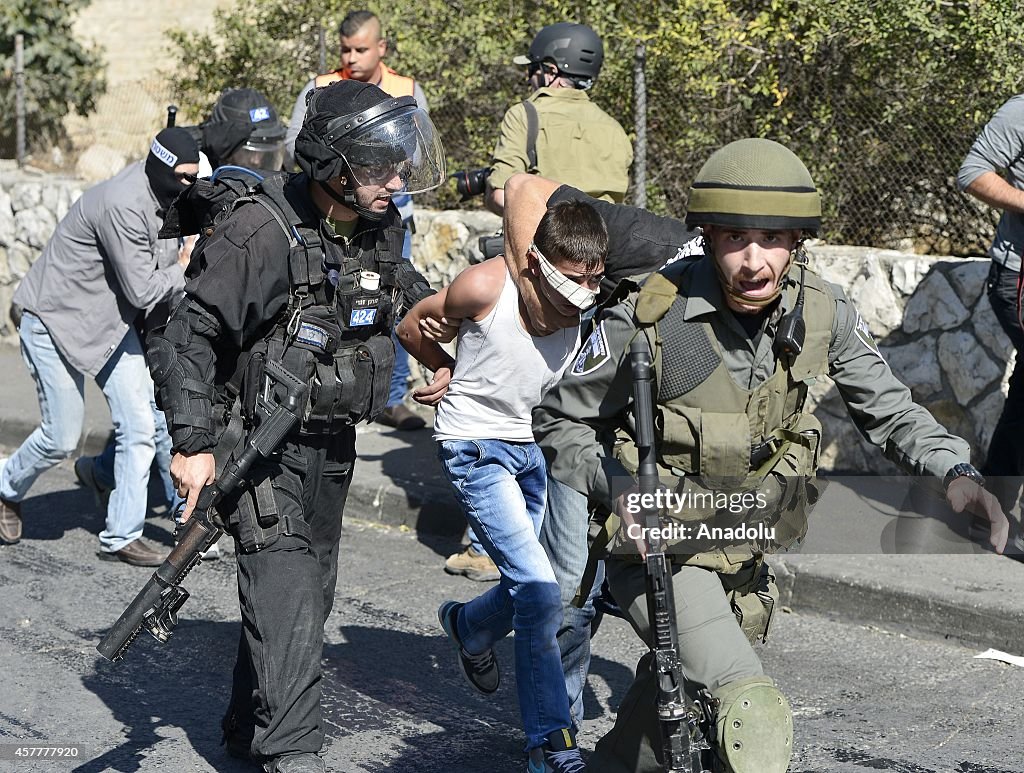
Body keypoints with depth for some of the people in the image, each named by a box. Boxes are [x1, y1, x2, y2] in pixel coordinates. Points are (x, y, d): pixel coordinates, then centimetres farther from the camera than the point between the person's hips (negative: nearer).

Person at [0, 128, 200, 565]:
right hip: (54, 319, -8)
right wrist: (185, 269, -11)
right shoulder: (123, 206, -30)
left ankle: (122, 536, 6)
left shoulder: (164, 192, -2)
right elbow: (142, 291, -26)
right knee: (62, 437, -1)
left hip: (111, 323, 8)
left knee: (140, 427, -1)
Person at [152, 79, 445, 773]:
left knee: (312, 592, 14)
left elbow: (411, 294, 25)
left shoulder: (382, 229, 1)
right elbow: (187, 334, -19)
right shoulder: (262, 234, -22)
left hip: (332, 446, 8)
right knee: (286, 590, -16)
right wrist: (194, 443, -23)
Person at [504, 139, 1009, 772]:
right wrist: (618, 488, -27)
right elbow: (560, 421, -9)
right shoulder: (651, 315, -22)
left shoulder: (823, 312, -11)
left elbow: (889, 410, 0)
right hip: (660, 552, -5)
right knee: (756, 720, -25)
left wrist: (957, 473, -19)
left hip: (744, 556, 6)